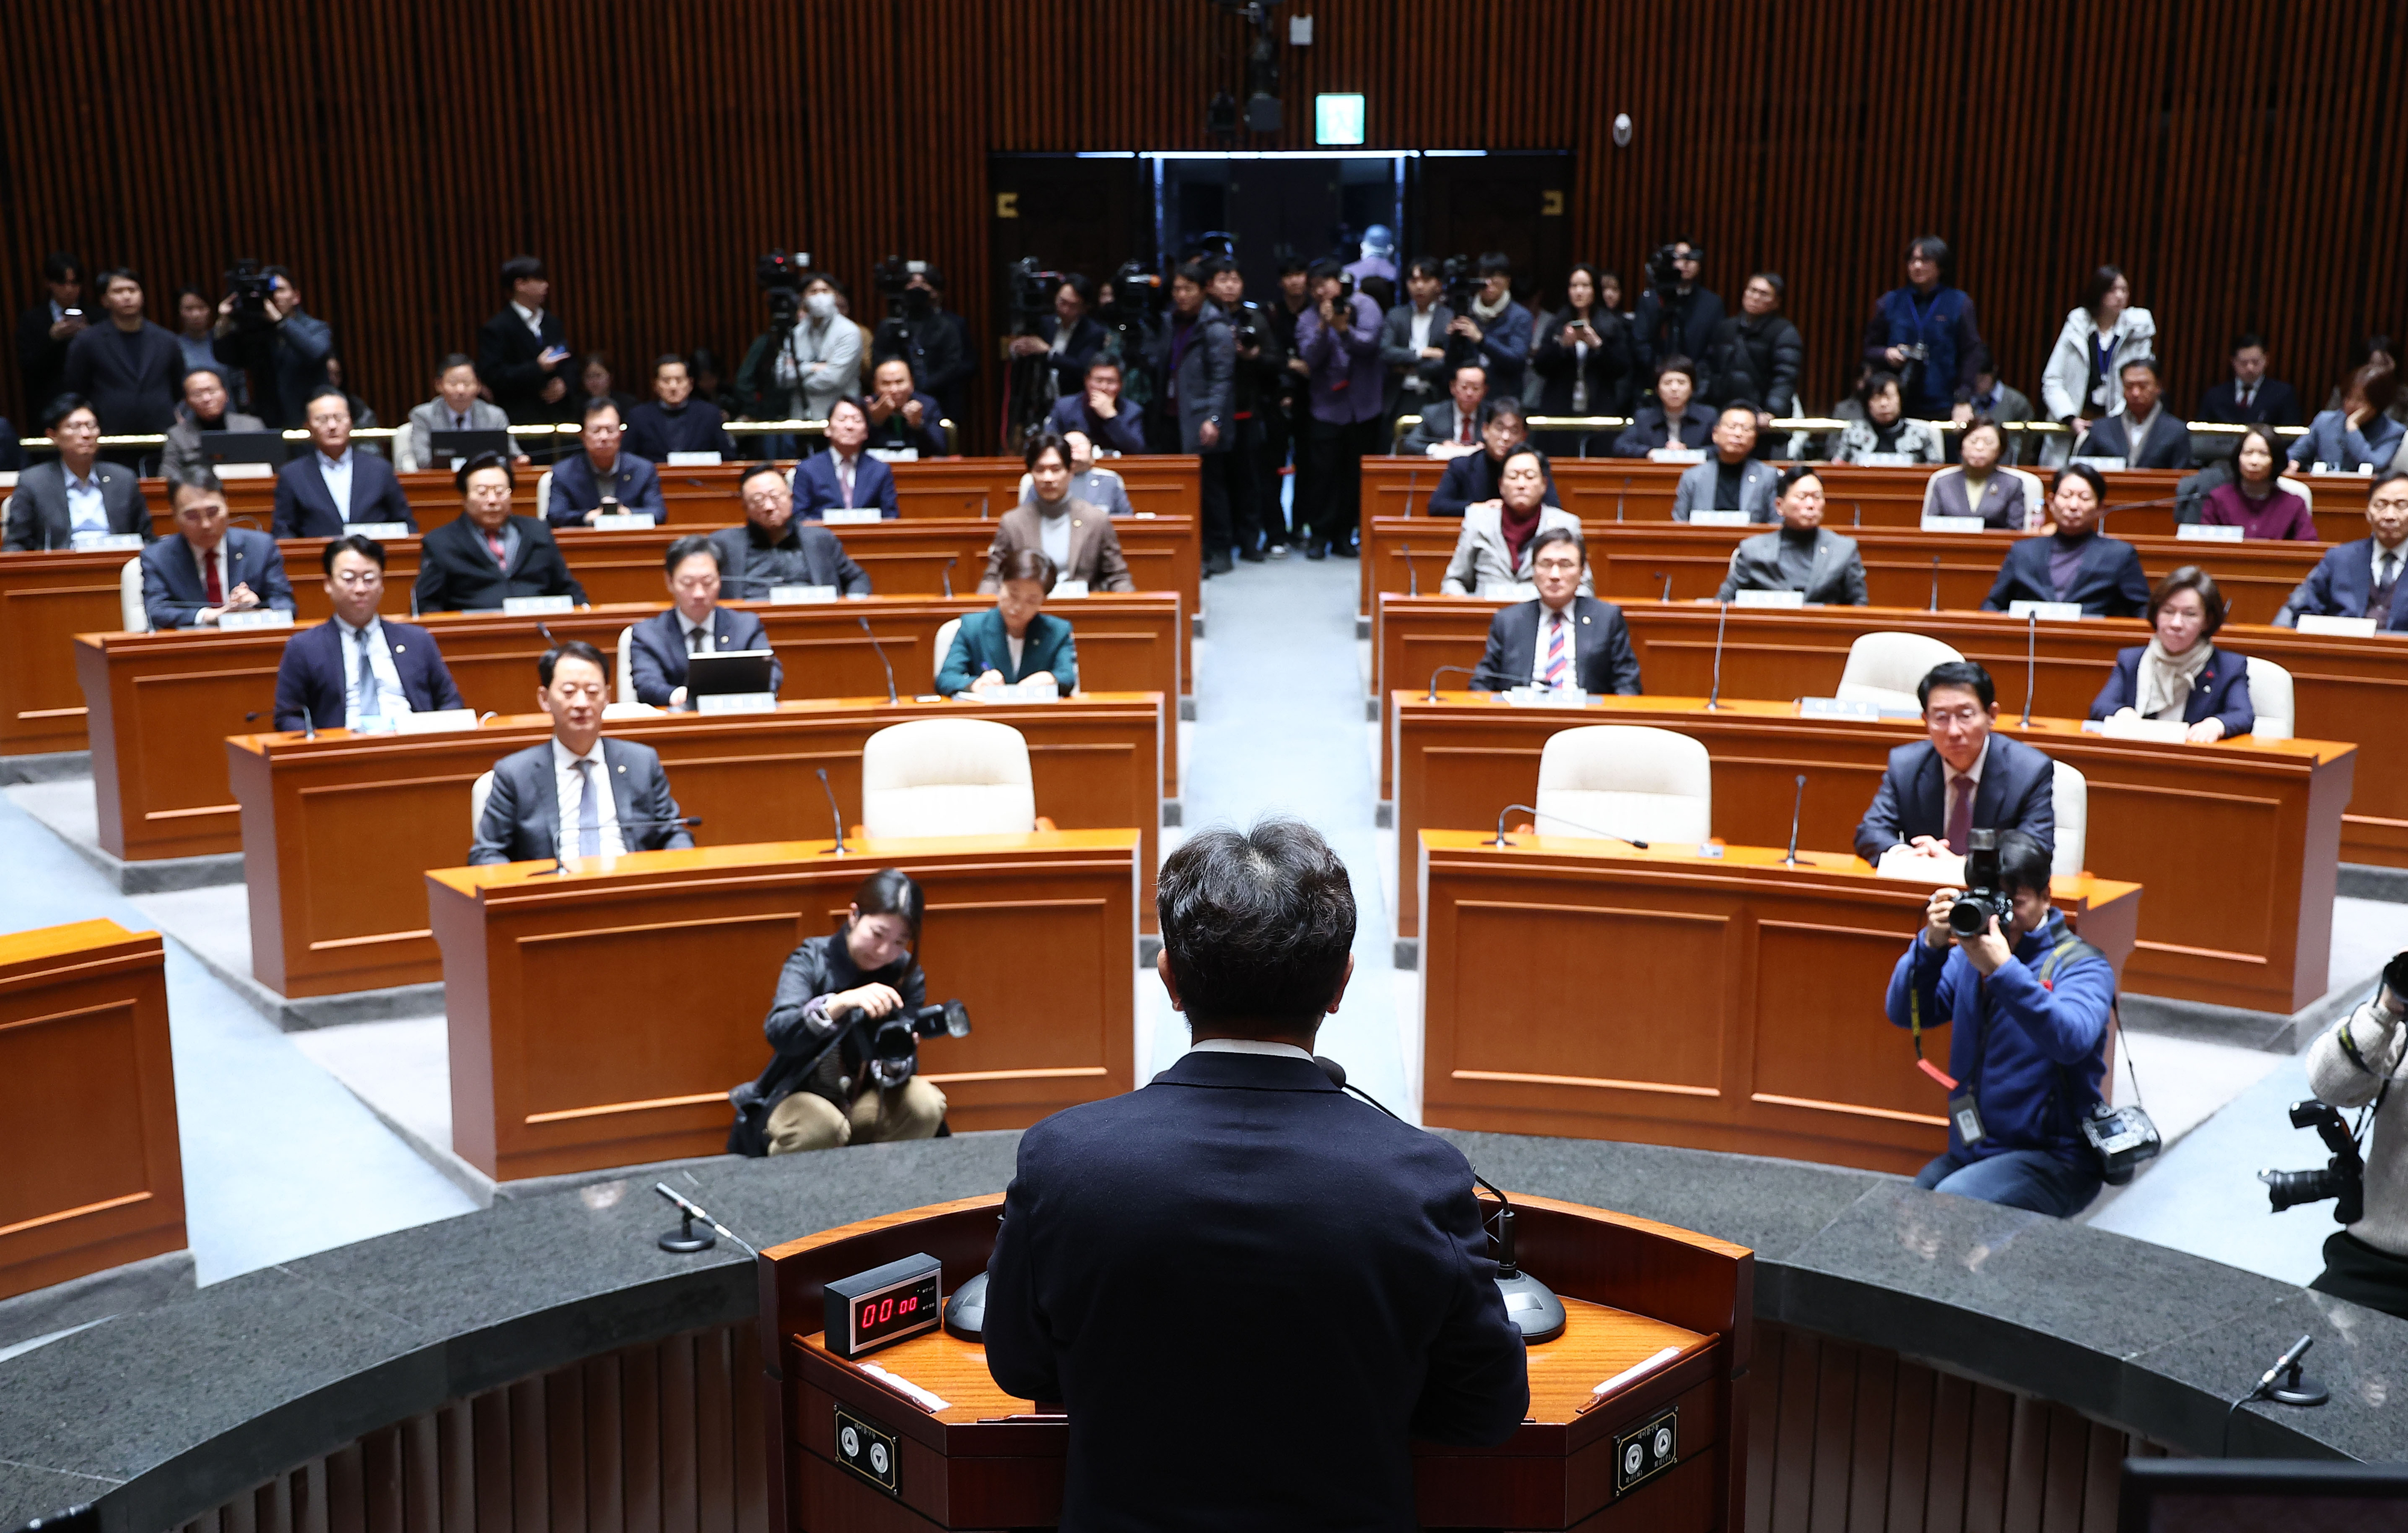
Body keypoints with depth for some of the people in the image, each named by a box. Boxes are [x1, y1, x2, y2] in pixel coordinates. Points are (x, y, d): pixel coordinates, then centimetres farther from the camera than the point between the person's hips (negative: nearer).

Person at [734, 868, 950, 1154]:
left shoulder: (908, 976, -3)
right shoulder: (810, 961, -11)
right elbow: (778, 1033, -30)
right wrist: (842, 1002, -46)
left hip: (866, 1098, 3)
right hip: (802, 1096, -3)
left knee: (925, 1104, -25)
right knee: (822, 1128, -36)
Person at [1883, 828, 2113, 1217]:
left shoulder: (2081, 965, -6)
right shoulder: (1969, 950, 9)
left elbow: (2072, 1041, -27)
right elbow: (1905, 1014, -2)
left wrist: (2003, 970, -37)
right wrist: (1932, 945, -18)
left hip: (2053, 1158, -5)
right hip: (1969, 1152, 5)